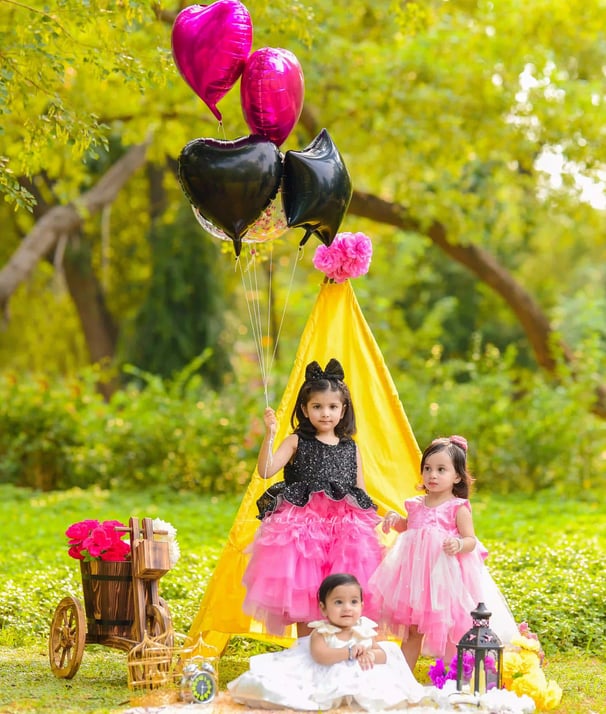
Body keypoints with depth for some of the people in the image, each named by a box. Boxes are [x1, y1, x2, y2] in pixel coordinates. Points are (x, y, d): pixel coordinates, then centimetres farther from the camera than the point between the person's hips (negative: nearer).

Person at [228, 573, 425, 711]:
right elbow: (320, 656, -29)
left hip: (359, 680, 5)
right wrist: (349, 652, -31)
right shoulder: (321, 632, -12)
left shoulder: (364, 630, 0)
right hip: (326, 682, -5)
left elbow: (382, 653, 1)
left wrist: (370, 655, -23)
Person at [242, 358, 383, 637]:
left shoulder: (351, 449, 14)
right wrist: (270, 434, -21)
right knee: (303, 600, -5)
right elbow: (265, 470, -10)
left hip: (344, 530, 3)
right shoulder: (297, 442, 4)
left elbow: (361, 495, 17)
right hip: (303, 529, -2)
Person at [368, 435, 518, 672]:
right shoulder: (416, 504, 8)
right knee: (413, 628, 13)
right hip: (418, 574, 5)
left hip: (447, 574, -5)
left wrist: (459, 545, -31)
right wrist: (395, 519, 7)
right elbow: (408, 528, 26)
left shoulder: (458, 508, -8)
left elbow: (471, 541, -11)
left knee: (451, 627, 1)